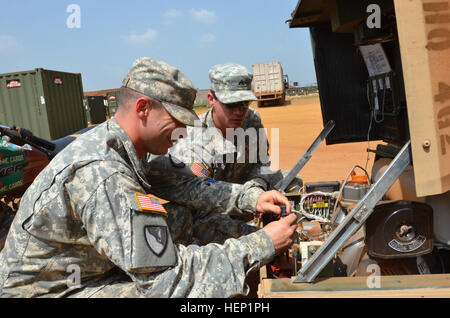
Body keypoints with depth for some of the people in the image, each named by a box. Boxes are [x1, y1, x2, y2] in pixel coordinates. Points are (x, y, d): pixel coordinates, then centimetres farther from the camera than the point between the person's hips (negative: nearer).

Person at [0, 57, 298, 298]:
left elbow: (177, 184, 4)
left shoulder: (118, 145, -4)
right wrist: (262, 245, -26)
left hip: (86, 271, 9)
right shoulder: (103, 175, -33)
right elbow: (167, 274, -32)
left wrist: (250, 197, -5)